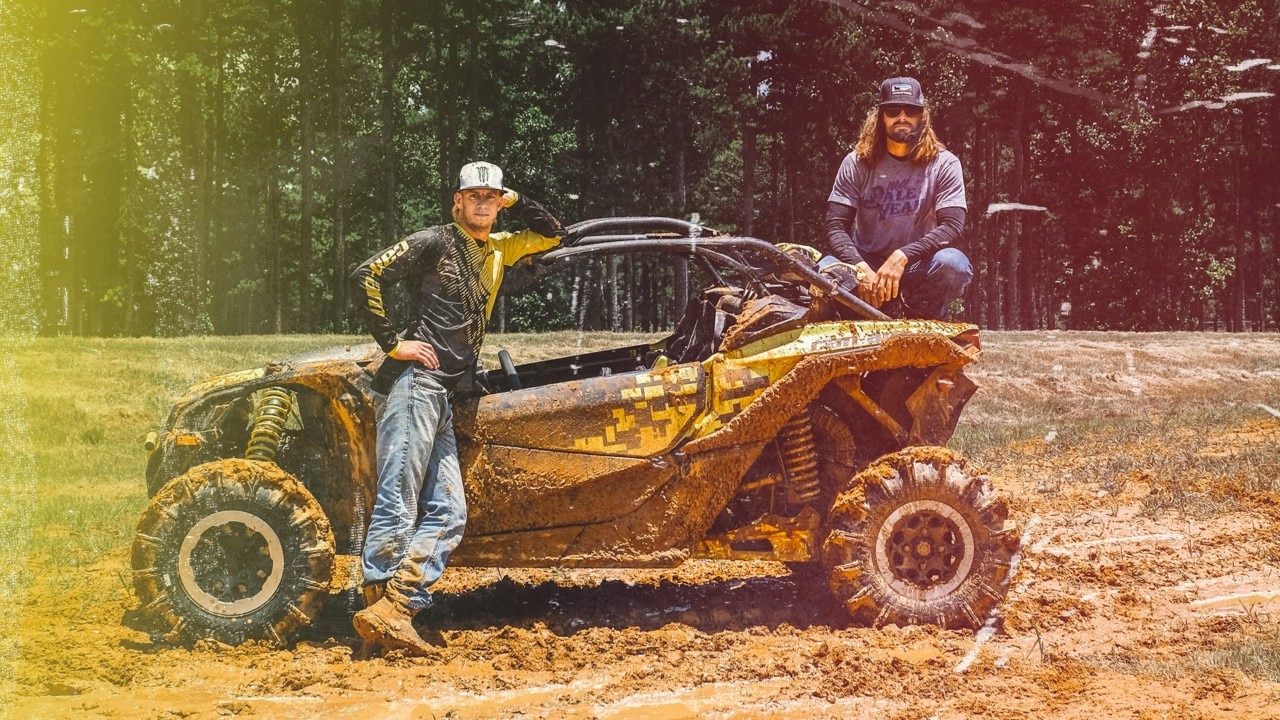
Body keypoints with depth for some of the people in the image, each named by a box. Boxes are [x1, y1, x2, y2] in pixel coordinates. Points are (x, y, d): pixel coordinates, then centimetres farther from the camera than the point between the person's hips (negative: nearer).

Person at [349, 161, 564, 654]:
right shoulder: (434, 243, 0)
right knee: (398, 504, -14)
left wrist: (514, 201, 17)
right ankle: (380, 605, -16)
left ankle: (395, 609, -8)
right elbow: (366, 277, -6)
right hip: (418, 380, -8)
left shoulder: (497, 250, 21)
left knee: (446, 514, -1)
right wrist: (393, 343, -9)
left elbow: (551, 234, 31)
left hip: (448, 395, 8)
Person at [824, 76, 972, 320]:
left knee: (952, 264, -34)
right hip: (868, 265, 1)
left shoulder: (944, 164, -1)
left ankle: (922, 320, -7)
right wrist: (861, 269, -25)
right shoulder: (857, 163, 2)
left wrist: (902, 257, -28)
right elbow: (836, 226, -5)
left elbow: (952, 225, -13)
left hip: (919, 270, -1)